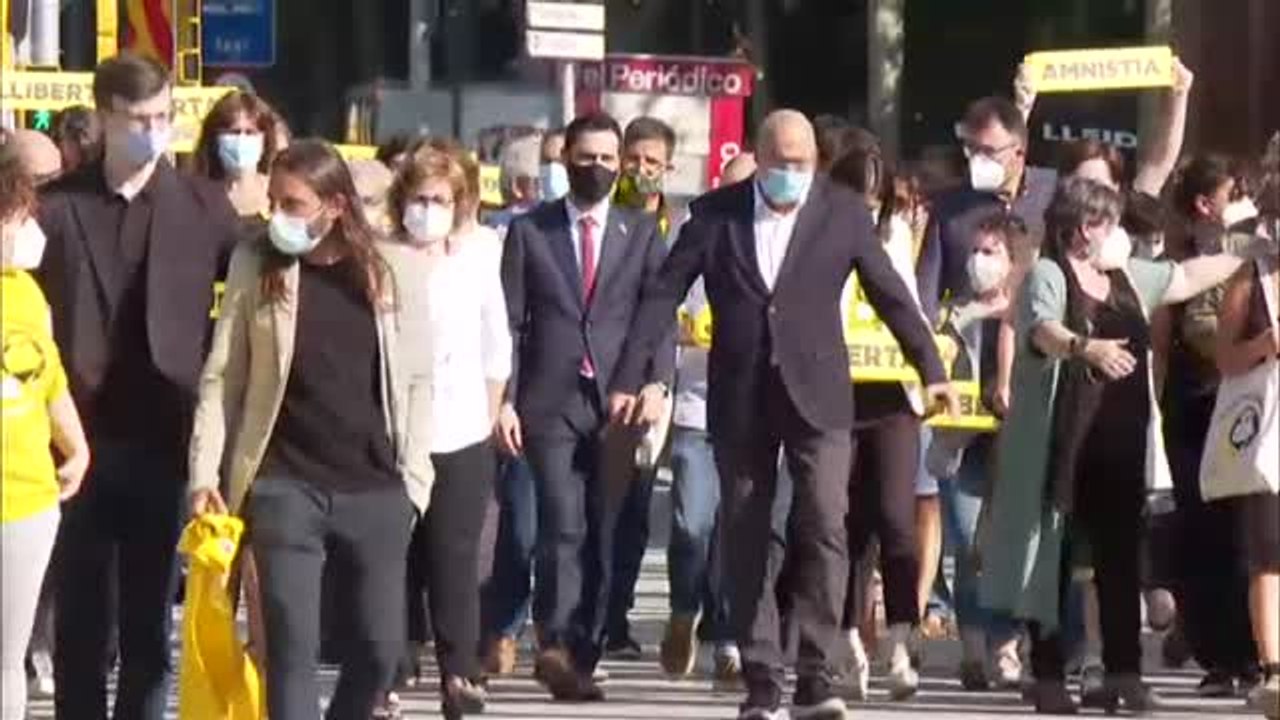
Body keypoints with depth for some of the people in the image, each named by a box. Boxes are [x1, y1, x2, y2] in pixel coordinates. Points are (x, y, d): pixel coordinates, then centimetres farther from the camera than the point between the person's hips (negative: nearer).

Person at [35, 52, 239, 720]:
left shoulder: (204, 205, 3)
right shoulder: (56, 205, -1)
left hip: (162, 440, 0)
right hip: (78, 439, 0)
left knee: (150, 622, 5)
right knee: (79, 621, 5)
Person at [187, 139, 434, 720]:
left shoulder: (396, 270, 2)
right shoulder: (255, 266, 1)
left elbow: (417, 381, 7)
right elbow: (221, 377, 2)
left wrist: (413, 477, 2)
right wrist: (204, 474, -5)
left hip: (376, 492, 1)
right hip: (285, 487, -1)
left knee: (380, 644, 4)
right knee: (292, 646, -6)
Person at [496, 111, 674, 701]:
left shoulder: (642, 233, 12)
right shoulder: (529, 231, 9)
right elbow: (509, 321, 6)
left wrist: (656, 382, -10)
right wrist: (504, 399, -2)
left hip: (618, 402, 2)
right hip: (550, 402, -2)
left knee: (603, 533, 1)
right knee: (564, 525, -15)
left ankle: (580, 654, 7)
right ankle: (558, 644, -17)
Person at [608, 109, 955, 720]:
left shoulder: (844, 213, 3)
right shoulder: (716, 213, 3)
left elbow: (891, 295, 8)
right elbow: (664, 295, 2)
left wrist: (931, 371, 6)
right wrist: (629, 378, -3)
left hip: (816, 397, -1)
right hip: (740, 401, 1)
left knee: (825, 530, -12)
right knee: (749, 544, 4)